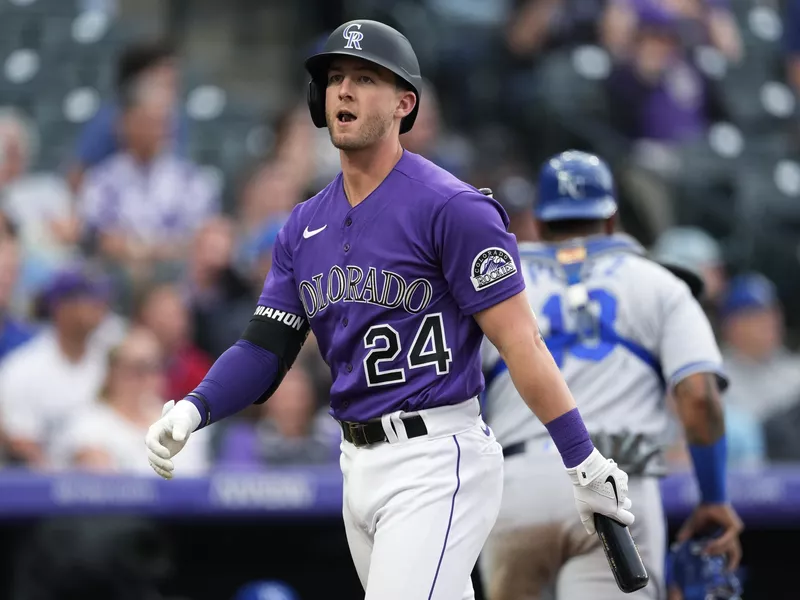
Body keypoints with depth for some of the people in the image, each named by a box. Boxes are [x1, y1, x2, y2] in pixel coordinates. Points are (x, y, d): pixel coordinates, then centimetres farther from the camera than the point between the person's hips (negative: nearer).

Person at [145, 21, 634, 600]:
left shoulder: (452, 208, -10)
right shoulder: (305, 226, 12)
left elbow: (521, 341, -13)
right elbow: (265, 349, 10)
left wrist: (586, 465, -15)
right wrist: (193, 410, -9)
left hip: (436, 464, -8)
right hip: (359, 462, 8)